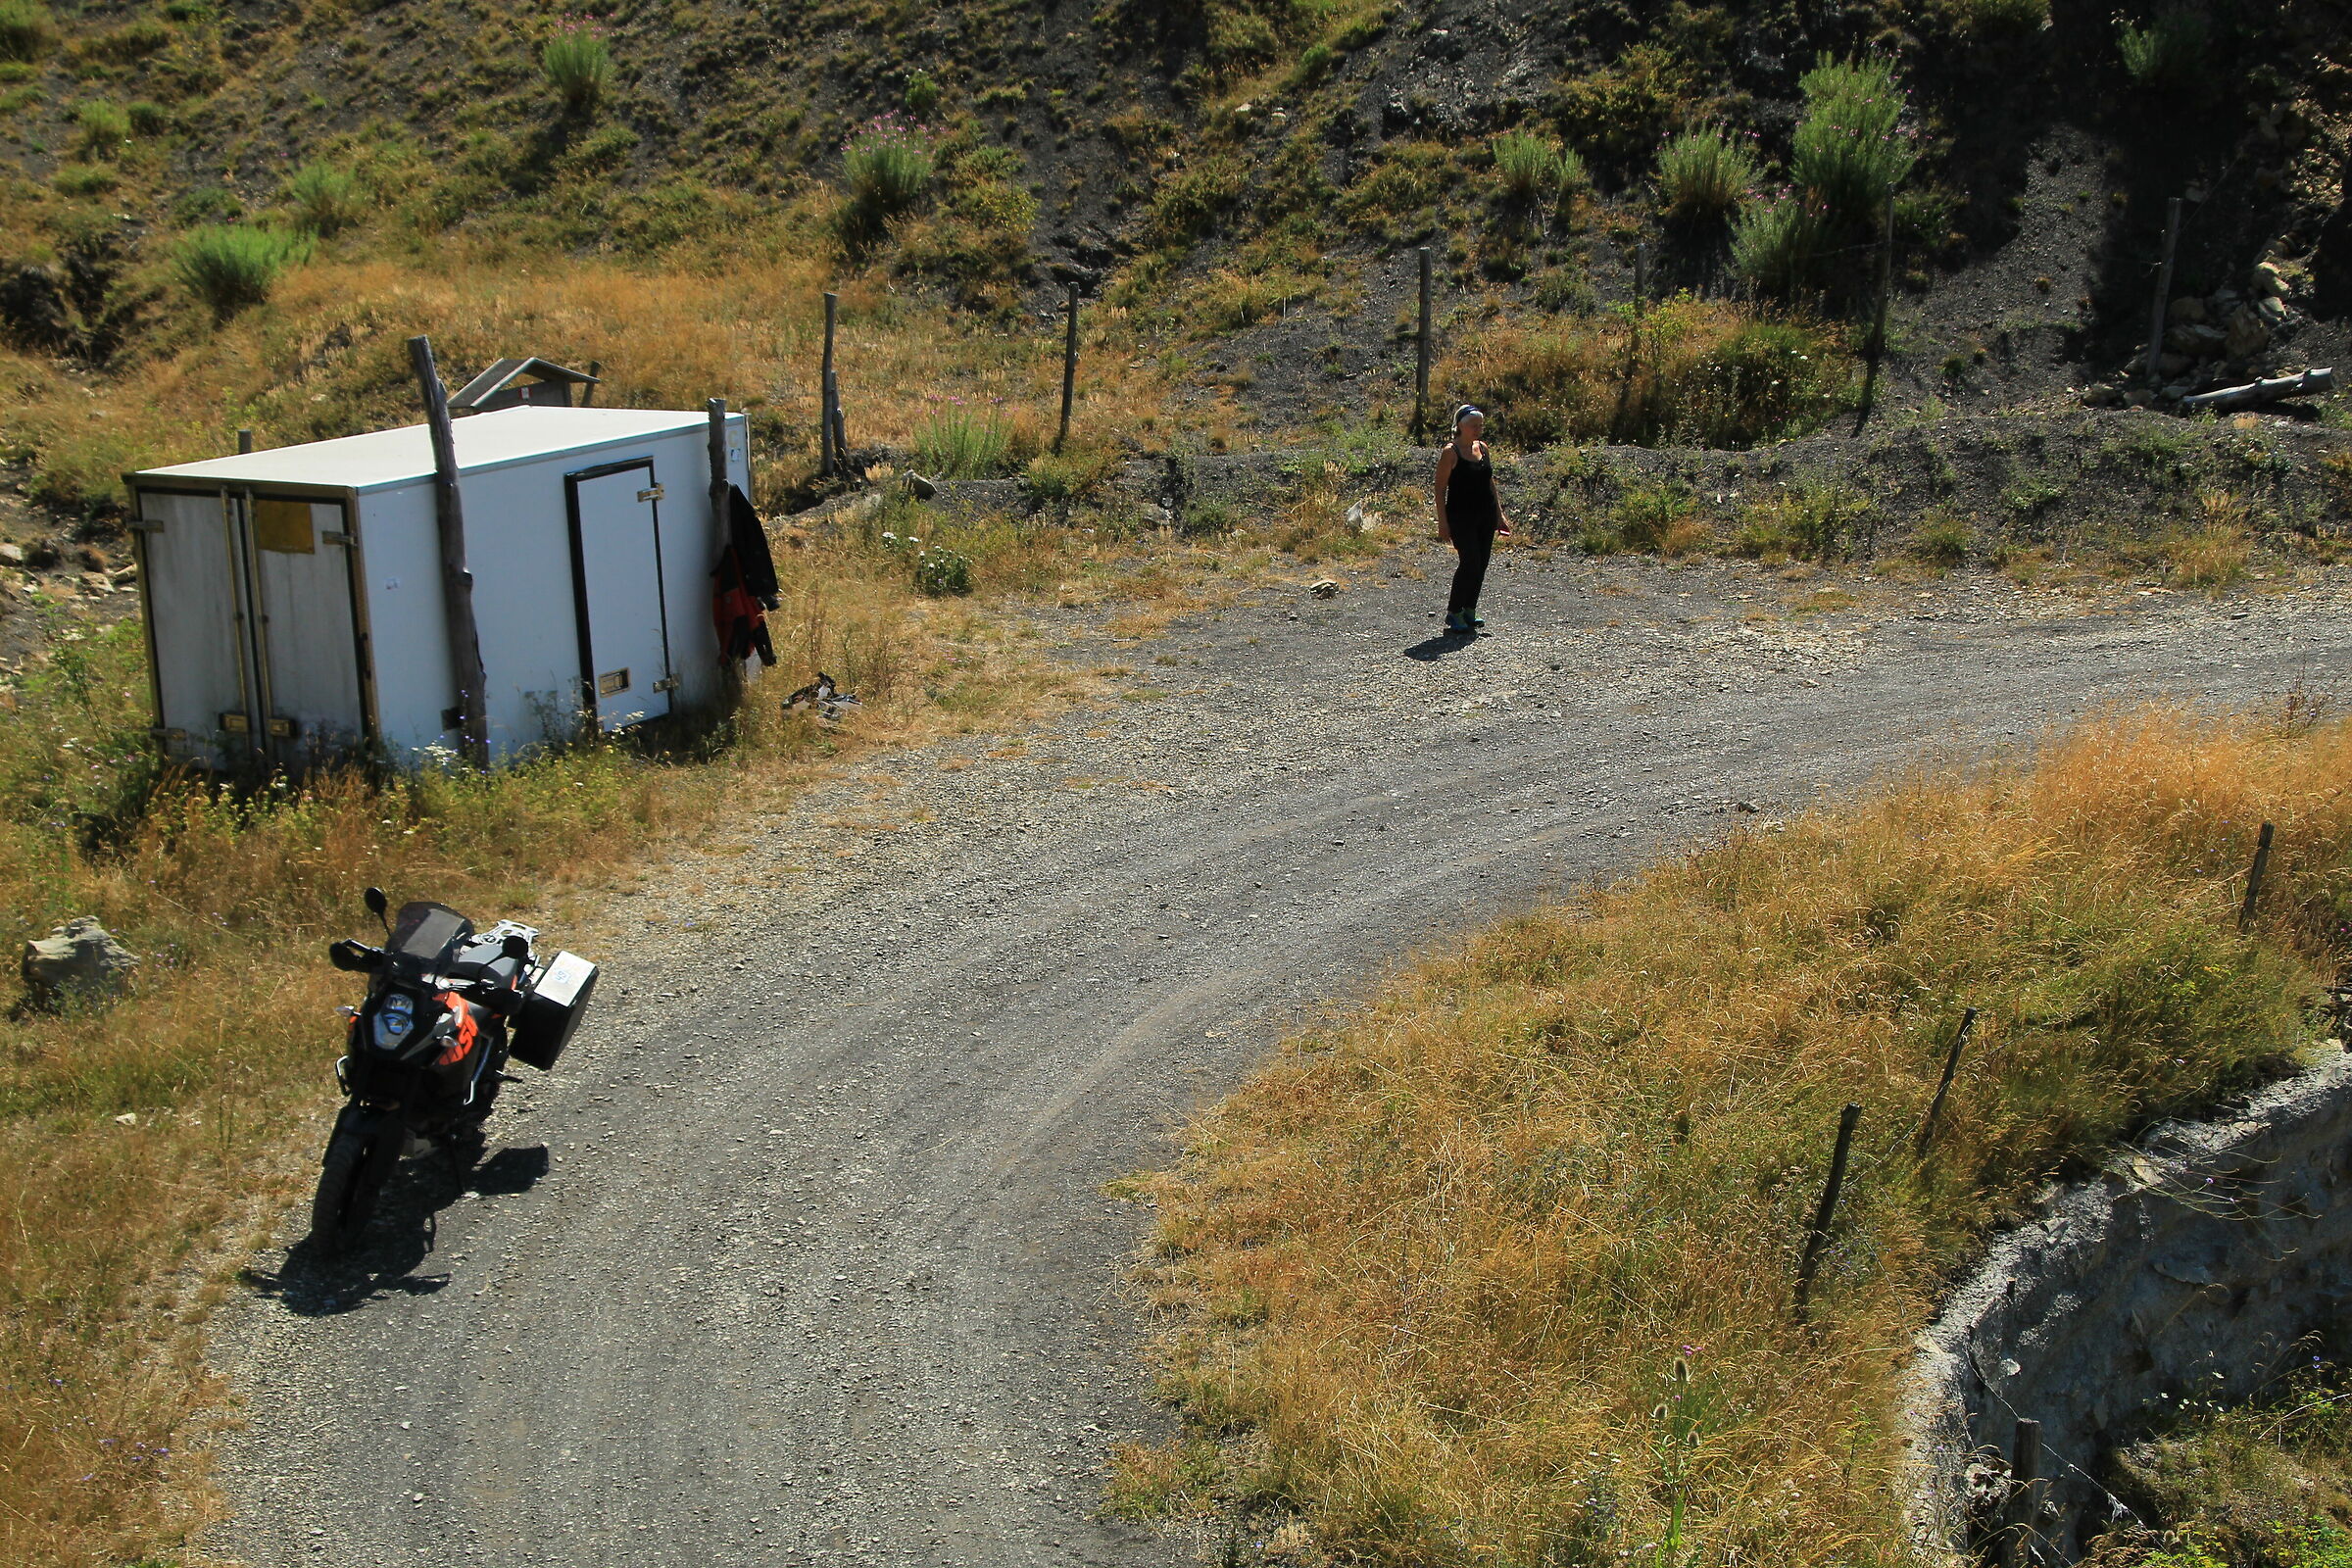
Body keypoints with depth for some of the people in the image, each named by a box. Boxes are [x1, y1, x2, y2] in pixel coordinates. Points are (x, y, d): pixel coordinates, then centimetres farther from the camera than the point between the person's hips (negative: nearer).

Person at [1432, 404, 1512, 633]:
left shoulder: (1482, 448, 11)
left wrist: (1499, 515, 17)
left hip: (1486, 515, 7)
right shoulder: (1450, 453, -9)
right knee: (1471, 562, -13)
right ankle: (1453, 612, -3)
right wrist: (1442, 522, -15)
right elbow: (1440, 489, -10)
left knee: (1481, 565, 5)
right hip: (1461, 517, -7)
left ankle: (1469, 610, 14)